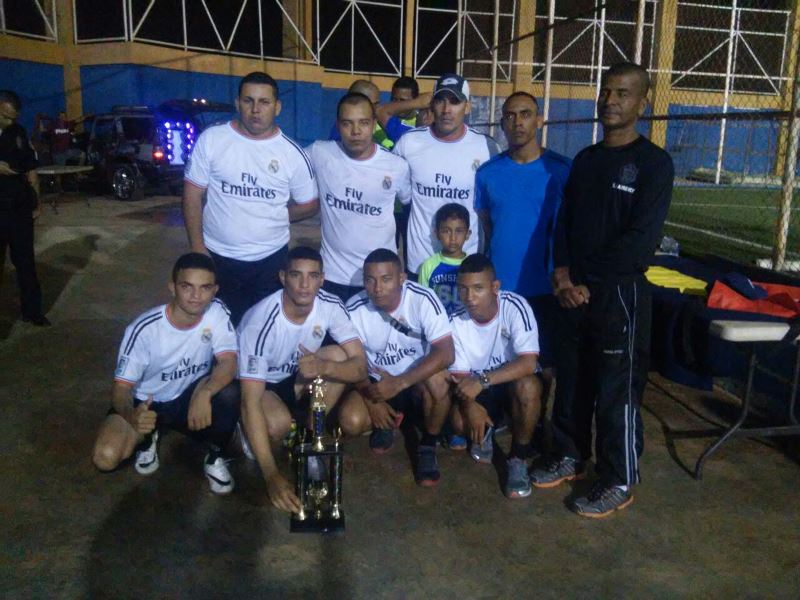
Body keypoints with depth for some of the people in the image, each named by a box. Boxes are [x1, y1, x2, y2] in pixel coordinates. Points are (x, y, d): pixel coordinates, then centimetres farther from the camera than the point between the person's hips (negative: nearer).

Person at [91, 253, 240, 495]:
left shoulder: (216, 312, -18)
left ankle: (215, 457, -4)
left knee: (229, 391, -32)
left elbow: (229, 363, -26)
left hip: (189, 397, 1)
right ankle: (148, 437, 10)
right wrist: (131, 416, -46)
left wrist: (204, 393, -46)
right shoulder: (144, 329, -25)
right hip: (147, 403, -1)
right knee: (105, 457, -25)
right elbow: (121, 387, -23)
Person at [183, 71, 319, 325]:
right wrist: (197, 248, -6)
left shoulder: (292, 153, -4)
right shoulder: (211, 139, -5)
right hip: (218, 257, 0)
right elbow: (193, 195, -3)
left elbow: (309, 205, 6)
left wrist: (273, 216, -1)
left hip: (271, 259, 1)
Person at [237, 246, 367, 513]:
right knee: (278, 423, -35)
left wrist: (323, 367, -44)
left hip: (293, 378, 5)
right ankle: (249, 436, 3)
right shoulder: (261, 322, -34)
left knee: (339, 357, -23)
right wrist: (272, 476, -40)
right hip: (253, 383, -5)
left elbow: (361, 366, -21)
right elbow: (251, 402, -35)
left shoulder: (331, 306, -21)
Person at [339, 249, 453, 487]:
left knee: (437, 377, -36)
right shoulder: (355, 309, -17)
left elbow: (445, 353, -32)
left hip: (418, 378, -2)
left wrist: (398, 383, -38)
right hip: (376, 382, 2)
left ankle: (428, 447, -9)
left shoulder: (423, 299, -24)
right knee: (350, 421, -25)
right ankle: (393, 418, 11)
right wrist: (372, 400, -17)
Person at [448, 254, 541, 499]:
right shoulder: (456, 321, -14)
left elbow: (528, 363, -31)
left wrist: (482, 381, -39)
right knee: (459, 421, -26)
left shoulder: (515, 306, -24)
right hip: (479, 387, 2)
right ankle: (486, 430, 13)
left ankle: (518, 459, -14)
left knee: (527, 386, -36)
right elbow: (459, 375, -9)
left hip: (515, 381, -2)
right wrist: (470, 405, -30)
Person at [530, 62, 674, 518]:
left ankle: (620, 482, 17)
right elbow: (565, 222, 11)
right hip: (575, 292, 6)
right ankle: (571, 457, 32)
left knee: (617, 392, 2)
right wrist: (562, 274, -5)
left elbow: (642, 240, -15)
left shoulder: (654, 163, -8)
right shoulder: (585, 160, 12)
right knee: (572, 381, 14)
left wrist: (588, 283, -12)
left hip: (620, 293, -6)